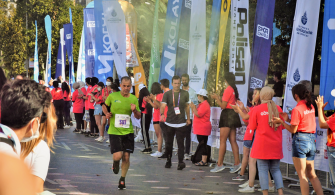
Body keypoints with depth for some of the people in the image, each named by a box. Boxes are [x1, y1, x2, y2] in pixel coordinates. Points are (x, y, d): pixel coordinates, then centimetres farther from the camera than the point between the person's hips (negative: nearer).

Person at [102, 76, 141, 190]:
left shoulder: (134, 99, 2)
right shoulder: (112, 96, -3)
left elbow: (138, 117, 6)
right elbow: (104, 106, 15)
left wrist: (135, 110, -15)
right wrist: (106, 113, -5)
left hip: (128, 131, 2)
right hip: (114, 131, -2)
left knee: (126, 157, 3)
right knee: (118, 156, -13)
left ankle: (122, 179, 24)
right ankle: (115, 163, 25)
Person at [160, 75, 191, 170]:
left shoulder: (185, 93, 6)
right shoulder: (167, 94, 1)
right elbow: (163, 105, -11)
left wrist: (188, 118, 15)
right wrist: (162, 114, -30)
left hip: (181, 123, 0)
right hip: (170, 122, 0)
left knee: (180, 143, -7)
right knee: (168, 143, 7)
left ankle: (181, 162, -8)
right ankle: (168, 161, 23)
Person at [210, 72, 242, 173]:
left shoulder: (228, 90, -14)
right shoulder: (234, 90, 13)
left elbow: (223, 106, -15)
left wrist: (216, 98, -3)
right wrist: (218, 98, 22)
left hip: (227, 115, -9)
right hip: (233, 115, 9)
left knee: (222, 141, -7)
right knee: (233, 140, 7)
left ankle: (220, 164, -8)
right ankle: (237, 163, 3)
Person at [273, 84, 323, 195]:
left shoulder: (297, 109, -13)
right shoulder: (311, 107, 9)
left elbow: (293, 130, -11)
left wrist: (281, 122, -1)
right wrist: (288, 119, 14)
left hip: (300, 140, -7)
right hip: (311, 140, 7)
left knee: (302, 175, -2)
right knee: (312, 174, 14)